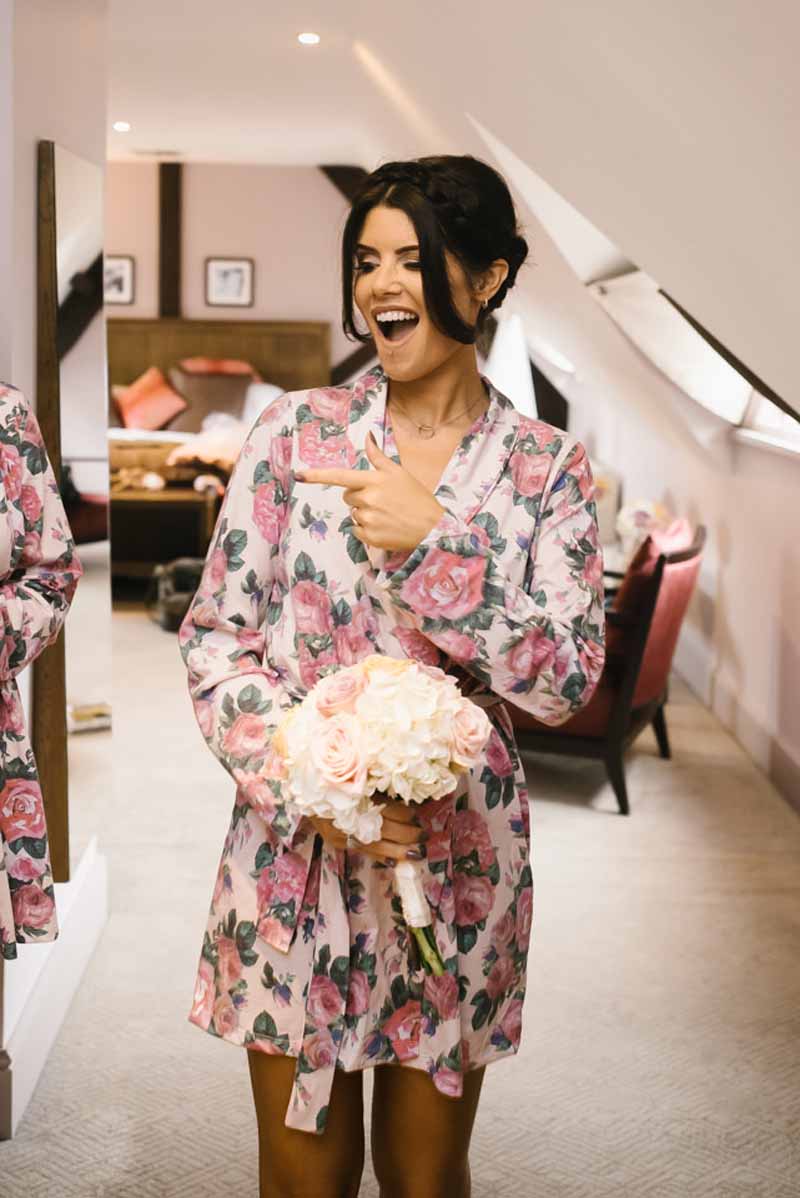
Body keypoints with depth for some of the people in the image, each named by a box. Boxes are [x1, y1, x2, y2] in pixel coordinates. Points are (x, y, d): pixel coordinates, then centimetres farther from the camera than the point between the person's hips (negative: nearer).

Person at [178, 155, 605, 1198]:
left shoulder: (545, 467, -3)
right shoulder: (298, 429, -3)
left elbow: (566, 682, -12)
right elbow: (213, 637, -3)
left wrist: (434, 544, -23)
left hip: (458, 857, 0)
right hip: (294, 849, 0)